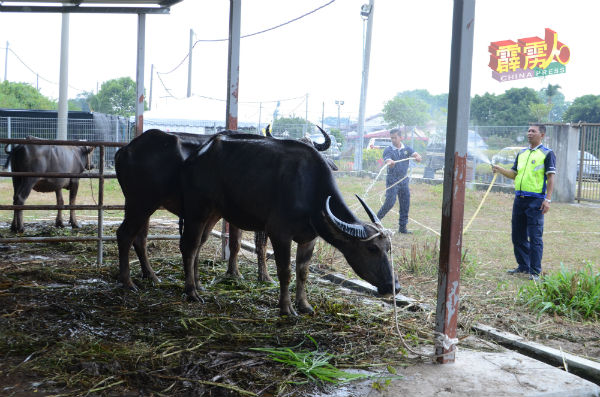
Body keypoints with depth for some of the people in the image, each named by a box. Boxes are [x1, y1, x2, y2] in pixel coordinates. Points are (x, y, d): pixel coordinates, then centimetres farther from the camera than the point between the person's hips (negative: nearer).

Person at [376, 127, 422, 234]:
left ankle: (402, 227, 14)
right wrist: (390, 163, -48)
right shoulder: (388, 150, -5)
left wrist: (417, 157, -31)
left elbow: (416, 155, -6)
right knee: (390, 202, -14)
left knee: (405, 204, 5)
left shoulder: (407, 148, 7)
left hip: (404, 180, 4)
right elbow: (388, 161, -24)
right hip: (392, 180, -4)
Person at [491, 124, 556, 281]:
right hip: (519, 199, 7)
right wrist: (500, 170, 1)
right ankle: (523, 266, 23)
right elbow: (514, 174, 19)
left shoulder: (547, 153, -1)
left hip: (536, 200, -6)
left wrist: (548, 199, -13)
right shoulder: (521, 153, 17)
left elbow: (551, 178, -6)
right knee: (518, 235, 10)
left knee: (535, 237, -5)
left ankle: (535, 271, 2)